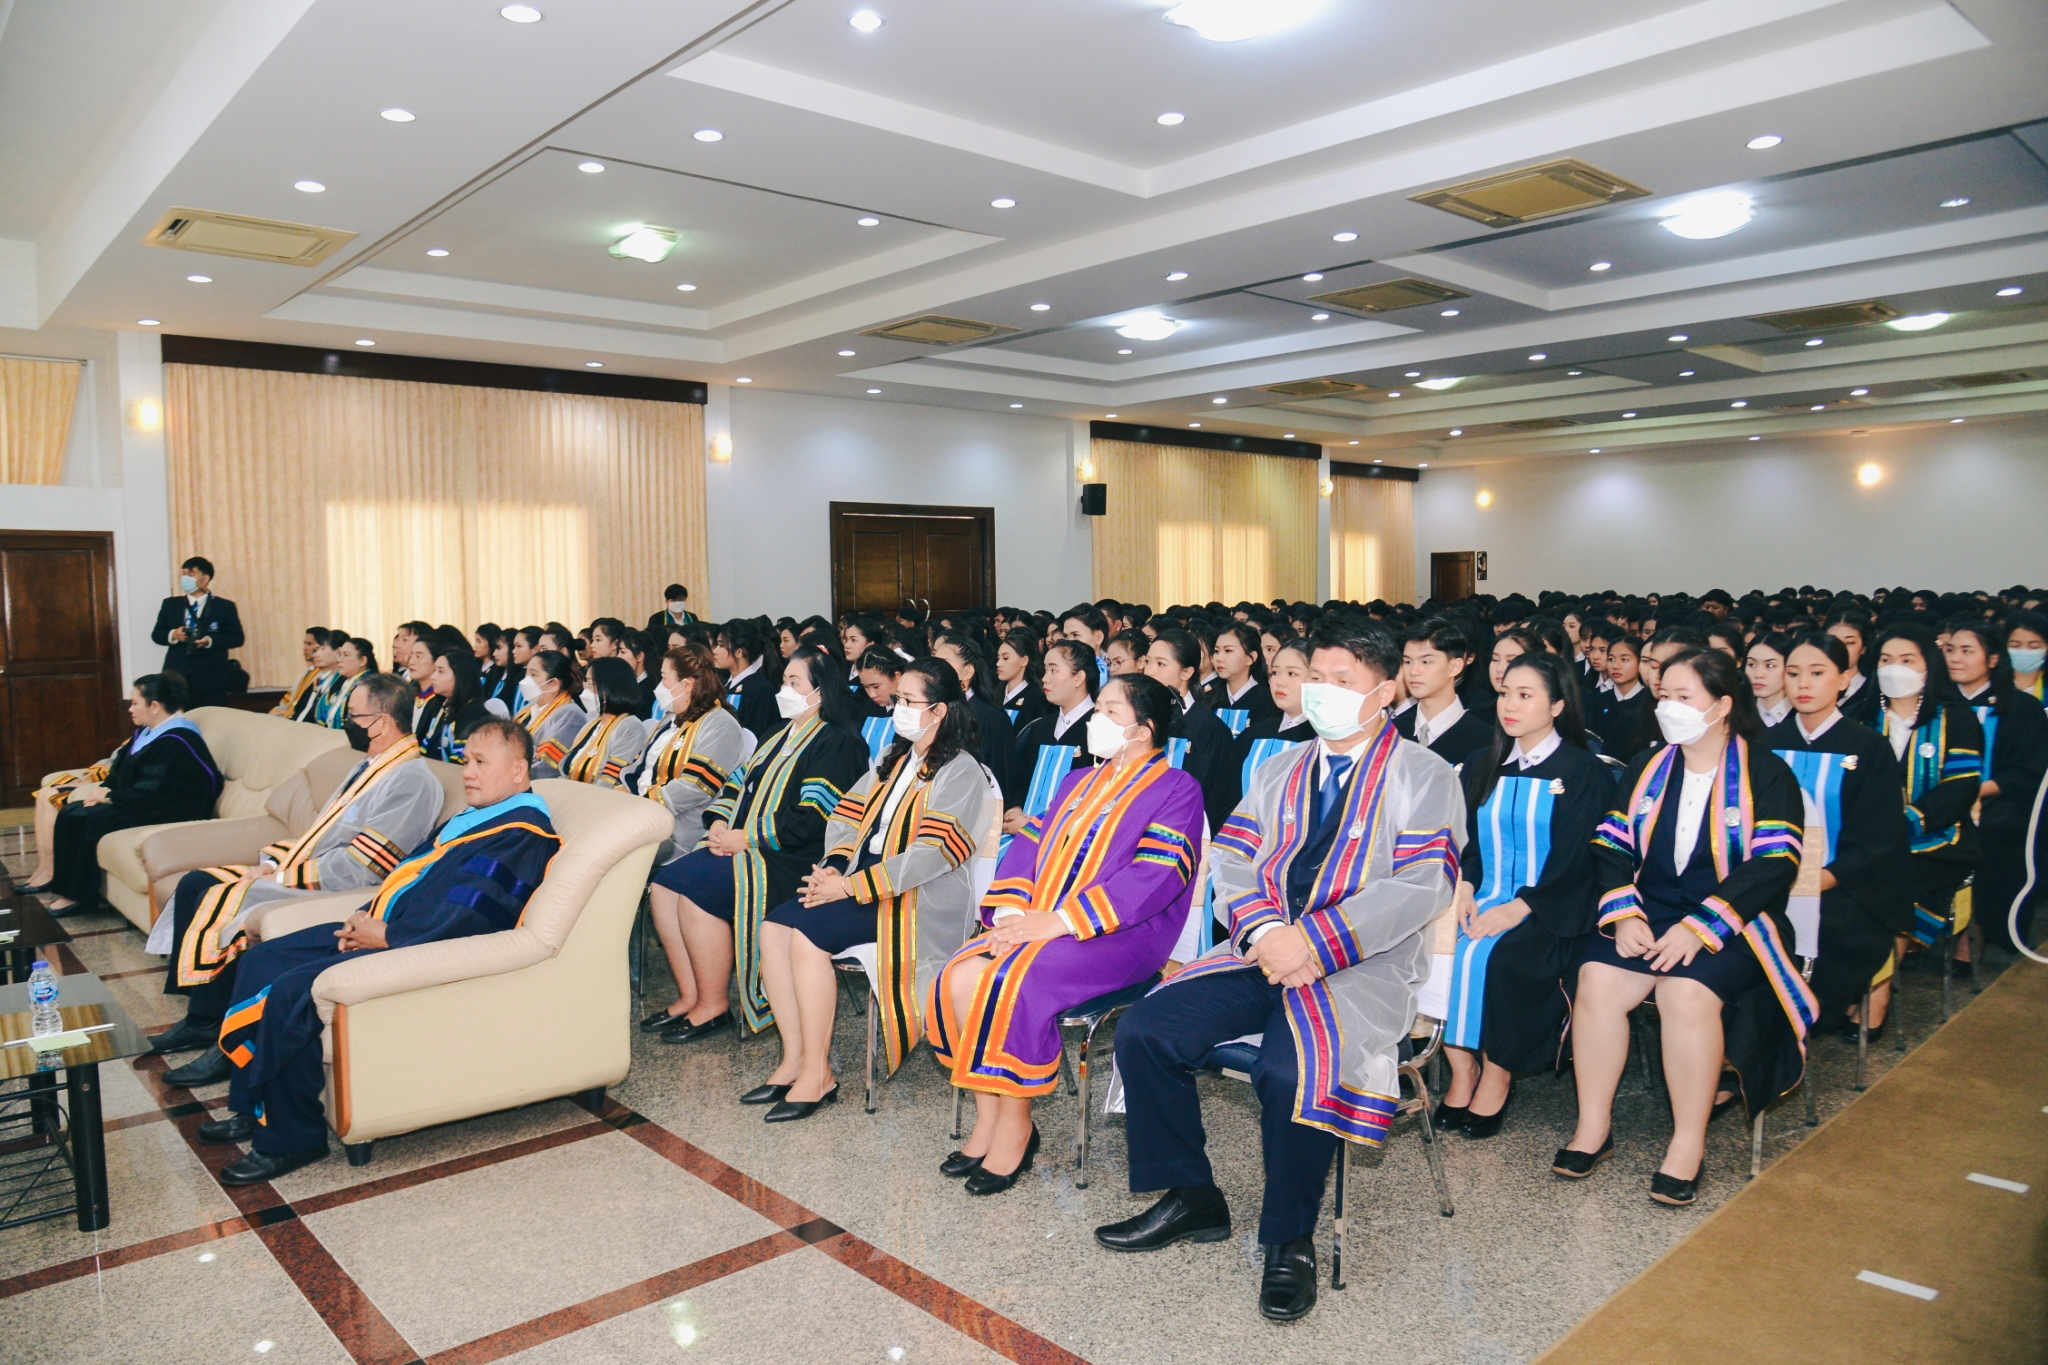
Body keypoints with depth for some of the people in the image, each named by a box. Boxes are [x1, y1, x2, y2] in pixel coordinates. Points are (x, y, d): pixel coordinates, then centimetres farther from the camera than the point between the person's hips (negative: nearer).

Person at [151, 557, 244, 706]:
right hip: (176, 676, 2)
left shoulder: (225, 607, 6)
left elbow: (237, 638, 1)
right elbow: (156, 634, 14)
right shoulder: (170, 604, 15)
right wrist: (172, 635, -9)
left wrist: (210, 641, -16)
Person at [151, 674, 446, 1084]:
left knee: (219, 900, -21)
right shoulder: (370, 767, 14)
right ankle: (198, 1019, 10)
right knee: (194, 884, 8)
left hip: (331, 893, -11)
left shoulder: (412, 781, -19)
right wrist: (272, 861, 4)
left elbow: (357, 868, -23)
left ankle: (224, 1039, -7)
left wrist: (283, 875, -15)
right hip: (298, 874, 11)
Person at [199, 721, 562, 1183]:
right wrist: (365, 916, 5)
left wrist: (387, 936, -17)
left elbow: (469, 917, -24)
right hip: (380, 929, 11)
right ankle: (249, 1107, 19)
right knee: (261, 961, 12)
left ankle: (290, 1139, -6)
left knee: (291, 992, -23)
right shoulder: (474, 819, 18)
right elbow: (410, 870, 22)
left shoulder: (522, 836, -16)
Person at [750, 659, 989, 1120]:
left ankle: (817, 1073, -14)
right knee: (775, 926, -12)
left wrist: (851, 887, -20)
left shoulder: (960, 772, -9)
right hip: (861, 880, 8)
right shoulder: (893, 760, 18)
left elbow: (930, 854, -19)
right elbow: (847, 816, 15)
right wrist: (833, 867, -6)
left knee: (808, 935, -25)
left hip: (919, 898, -8)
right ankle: (794, 1059, -6)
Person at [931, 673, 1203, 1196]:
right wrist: (1012, 909, -7)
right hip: (1038, 927, 7)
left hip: (1117, 936, -7)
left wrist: (1059, 921, -21)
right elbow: (1028, 844, 15)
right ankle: (987, 1118, -4)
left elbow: (1155, 879, -15)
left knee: (1013, 980, -30)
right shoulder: (1078, 782, 23)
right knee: (959, 976, -18)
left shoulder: (1176, 789, -1)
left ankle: (1016, 1124, -10)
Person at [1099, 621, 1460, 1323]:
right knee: (1143, 1030, -11)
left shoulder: (1423, 776, 2)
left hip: (1360, 968, -5)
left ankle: (1290, 1244, -8)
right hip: (1262, 951, 6)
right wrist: (1263, 930, -10)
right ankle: (1191, 1199, 7)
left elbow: (1422, 885, -11)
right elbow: (1231, 858, 11)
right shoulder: (1280, 770, 19)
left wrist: (1312, 942, -20)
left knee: (1291, 1072, -33)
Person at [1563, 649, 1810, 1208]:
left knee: (1687, 992, -32)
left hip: (1731, 924, -4)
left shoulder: (1766, 775, -1)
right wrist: (1624, 913, -11)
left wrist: (1700, 927, -22)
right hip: (1648, 915, 4)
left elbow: (1774, 866, -12)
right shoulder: (1645, 768, 13)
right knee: (1598, 978, -23)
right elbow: (1610, 848, 7)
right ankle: (1593, 1125, -10)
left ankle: (1689, 1143, -17)